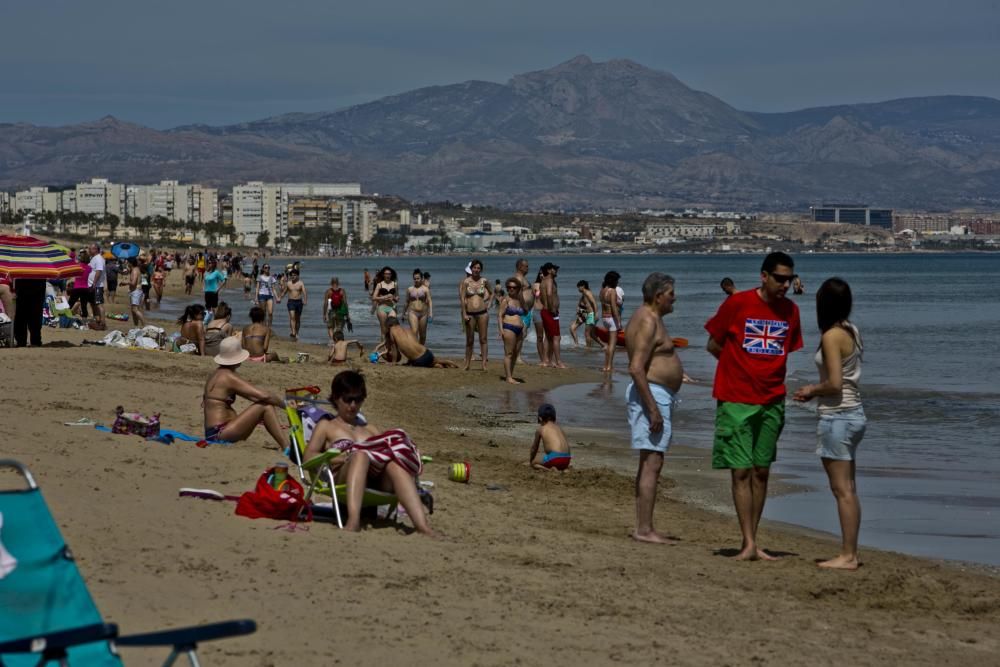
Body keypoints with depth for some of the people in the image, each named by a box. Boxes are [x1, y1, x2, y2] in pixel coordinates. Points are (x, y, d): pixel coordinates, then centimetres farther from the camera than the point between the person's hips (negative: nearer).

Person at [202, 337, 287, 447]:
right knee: (266, 406, -13)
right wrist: (285, 404, -3)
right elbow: (264, 396, -19)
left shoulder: (217, 374, 15)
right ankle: (287, 448, -17)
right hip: (220, 434, -10)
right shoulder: (228, 377, -15)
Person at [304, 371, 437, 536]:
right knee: (360, 455, -38)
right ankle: (353, 521, -62)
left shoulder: (371, 429, 38)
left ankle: (422, 525, -57)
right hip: (343, 476, -3)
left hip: (377, 480, 3)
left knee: (394, 464, -34)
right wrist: (344, 458, -7)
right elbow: (309, 457, 10)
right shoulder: (326, 426, 28)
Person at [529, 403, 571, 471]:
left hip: (554, 458, -6)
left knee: (534, 463, 16)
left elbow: (534, 447, 21)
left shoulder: (540, 429, 8)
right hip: (566, 460, 6)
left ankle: (549, 469, -12)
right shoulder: (559, 428, 22)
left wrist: (531, 460, 38)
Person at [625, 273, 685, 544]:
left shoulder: (651, 319, 18)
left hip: (657, 396, 11)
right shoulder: (647, 321, -15)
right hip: (652, 396, -11)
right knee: (652, 463, -12)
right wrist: (653, 409, -25)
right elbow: (636, 369, -23)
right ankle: (645, 530, -14)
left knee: (648, 463, 12)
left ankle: (641, 527, 15)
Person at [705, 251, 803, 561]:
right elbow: (713, 345, 1)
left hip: (771, 401, 4)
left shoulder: (790, 310, 6)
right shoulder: (738, 303, -7)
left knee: (762, 472, 6)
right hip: (737, 400, -4)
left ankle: (752, 541, 13)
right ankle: (749, 543, -5)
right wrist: (743, 368, 1)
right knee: (741, 471, -6)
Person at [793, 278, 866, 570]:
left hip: (837, 417, -9)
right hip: (854, 414, 9)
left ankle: (847, 556, -4)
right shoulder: (852, 332, 10)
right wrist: (816, 390, 13)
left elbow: (835, 384, -21)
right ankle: (850, 551, 17)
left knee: (842, 489, -6)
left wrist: (812, 391, -4)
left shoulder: (832, 337, -16)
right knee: (848, 488, 13)